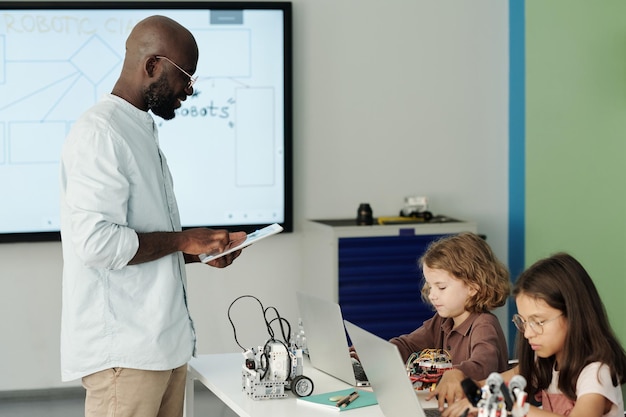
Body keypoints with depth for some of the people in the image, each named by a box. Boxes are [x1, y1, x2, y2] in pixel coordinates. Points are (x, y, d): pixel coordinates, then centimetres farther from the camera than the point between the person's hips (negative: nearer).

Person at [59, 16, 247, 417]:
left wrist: (201, 252, 9)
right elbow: (96, 241, -22)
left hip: (163, 340, 9)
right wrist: (184, 240, -12)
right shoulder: (99, 132, -13)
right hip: (123, 351, -9)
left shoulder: (142, 131, 18)